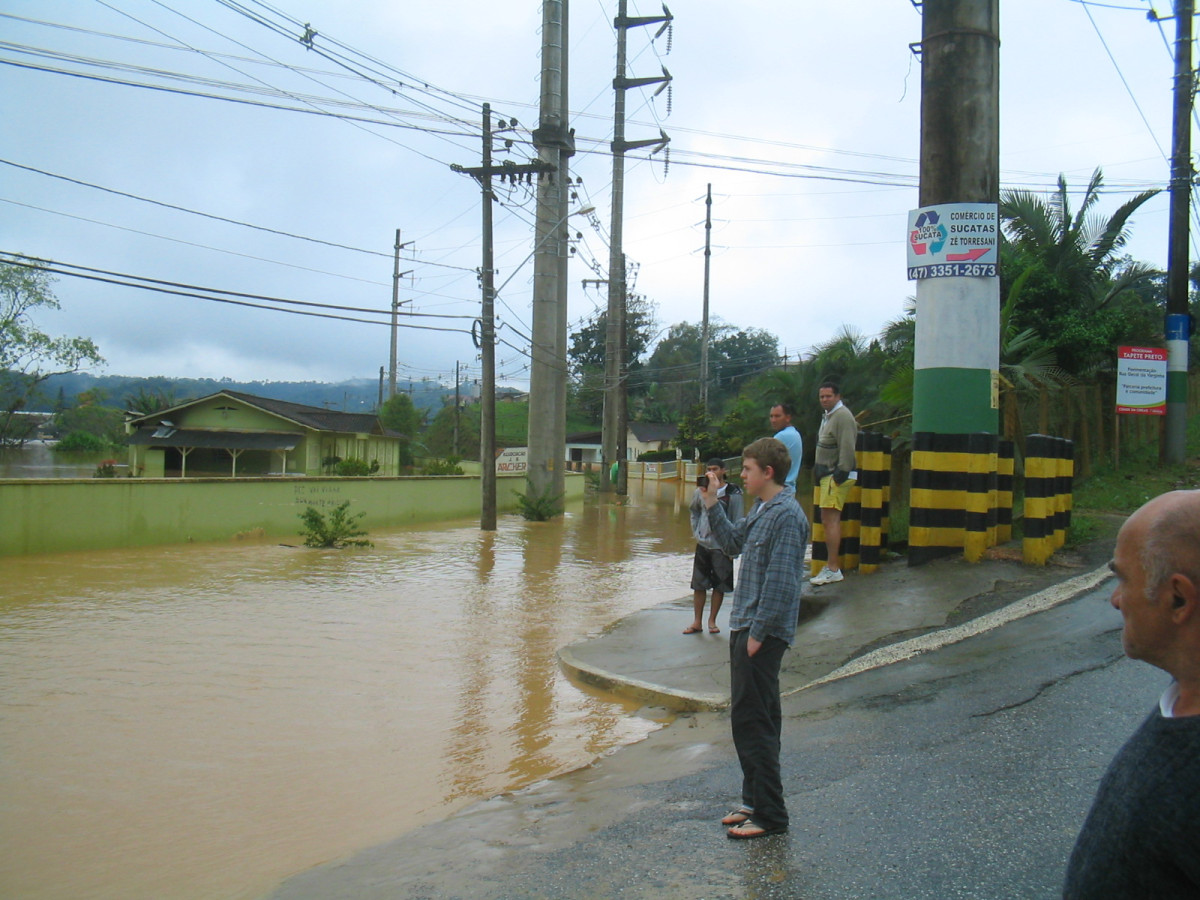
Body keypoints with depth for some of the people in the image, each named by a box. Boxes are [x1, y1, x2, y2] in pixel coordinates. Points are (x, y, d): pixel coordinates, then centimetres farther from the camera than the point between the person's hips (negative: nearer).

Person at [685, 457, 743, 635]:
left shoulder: (733, 493, -7)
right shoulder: (700, 492, 3)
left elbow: (737, 522, -5)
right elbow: (694, 512, 21)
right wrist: (696, 532, 8)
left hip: (722, 546, -3)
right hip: (702, 545, 3)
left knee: (719, 586, 5)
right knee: (698, 585, 5)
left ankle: (712, 621, 18)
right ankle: (697, 622, 14)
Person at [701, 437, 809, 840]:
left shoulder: (787, 515, -18)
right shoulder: (760, 509, 12)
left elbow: (780, 580, -21)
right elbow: (733, 542, 27)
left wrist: (758, 632, -20)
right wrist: (711, 504, 16)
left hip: (763, 632, -10)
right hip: (745, 626, 10)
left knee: (753, 720, -6)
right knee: (749, 718, 16)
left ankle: (769, 815, 3)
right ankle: (754, 801, 27)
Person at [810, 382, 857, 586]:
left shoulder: (842, 416, -14)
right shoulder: (828, 416, 19)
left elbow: (847, 447, -21)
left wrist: (841, 472, -23)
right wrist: (818, 470, 23)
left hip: (837, 476, -11)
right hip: (828, 475, 11)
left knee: (831, 519, -14)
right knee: (828, 520, 14)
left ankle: (833, 569, -14)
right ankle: (832, 565, 21)